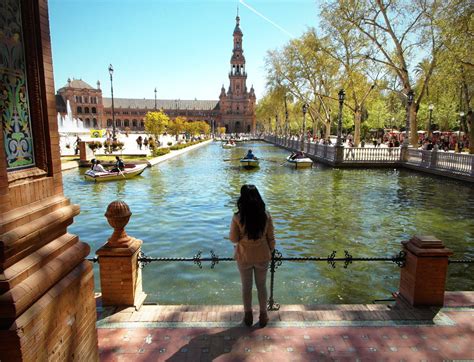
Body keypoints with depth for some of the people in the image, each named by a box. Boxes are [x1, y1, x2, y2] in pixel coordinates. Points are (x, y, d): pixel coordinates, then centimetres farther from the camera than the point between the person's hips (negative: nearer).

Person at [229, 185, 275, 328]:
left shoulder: (238, 217, -20)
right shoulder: (266, 215, -14)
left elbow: (233, 239, -10)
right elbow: (271, 238, -5)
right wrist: (270, 252, 11)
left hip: (244, 257, -1)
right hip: (262, 257, 2)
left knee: (246, 287, 19)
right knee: (262, 286, 21)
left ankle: (248, 316, 34)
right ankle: (263, 316, 34)